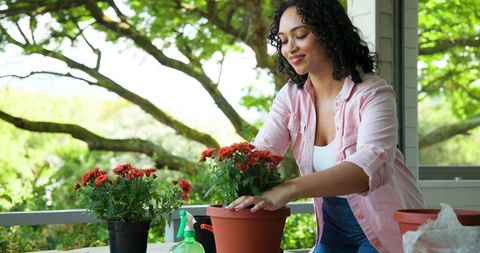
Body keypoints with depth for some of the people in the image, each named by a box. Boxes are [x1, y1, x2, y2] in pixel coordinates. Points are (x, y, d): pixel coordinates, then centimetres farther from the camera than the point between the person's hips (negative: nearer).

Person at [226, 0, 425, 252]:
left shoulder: (372, 94, -20)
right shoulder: (291, 96, -2)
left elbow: (371, 165, -37)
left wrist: (289, 189, -51)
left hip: (385, 226, -5)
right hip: (334, 227, 5)